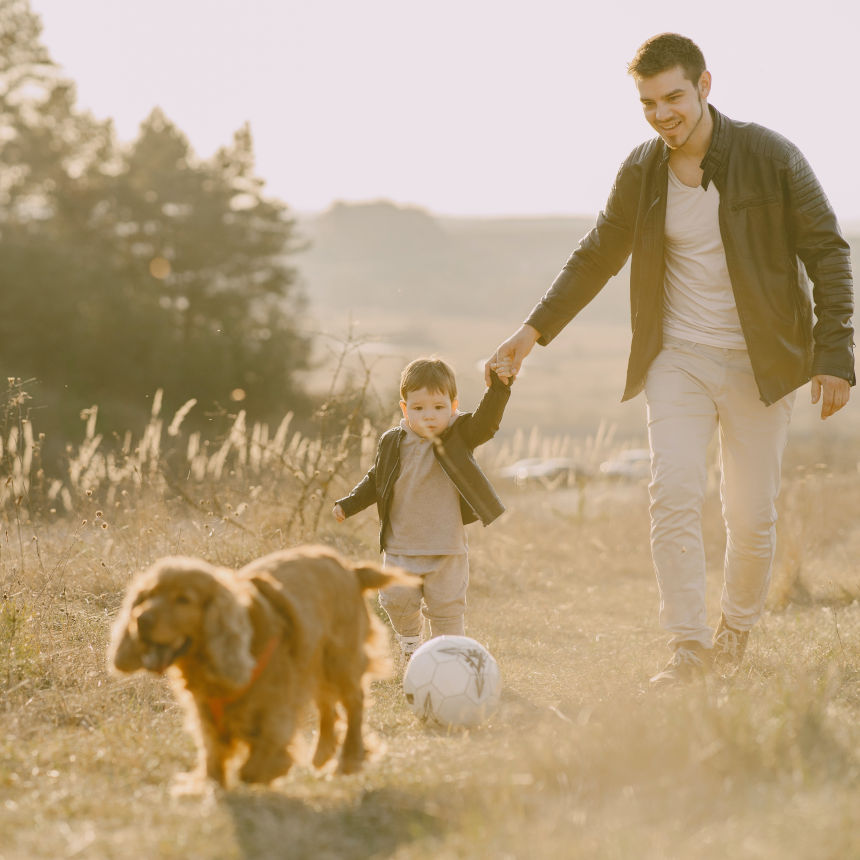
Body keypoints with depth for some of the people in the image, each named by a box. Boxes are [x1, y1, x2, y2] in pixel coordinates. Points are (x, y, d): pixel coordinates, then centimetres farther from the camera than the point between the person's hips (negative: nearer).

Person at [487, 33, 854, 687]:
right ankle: (688, 647, -7)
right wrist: (535, 330, 7)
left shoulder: (770, 158, -10)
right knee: (674, 496, -13)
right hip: (677, 358, 2)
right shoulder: (640, 173, 0)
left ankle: (735, 634, 25)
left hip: (758, 363, -2)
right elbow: (597, 258, 14)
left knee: (752, 515, 2)